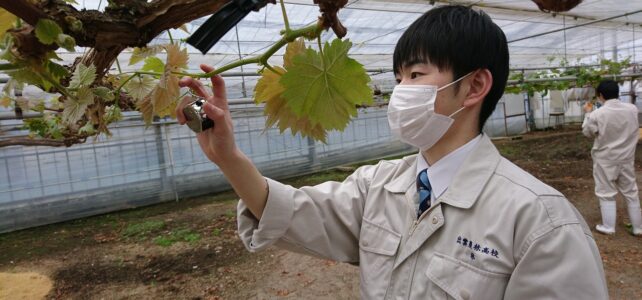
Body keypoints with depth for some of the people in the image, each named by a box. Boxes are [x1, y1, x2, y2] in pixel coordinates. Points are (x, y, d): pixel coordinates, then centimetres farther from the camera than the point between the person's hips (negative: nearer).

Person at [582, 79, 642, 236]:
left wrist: (587, 113, 10)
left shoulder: (597, 114, -19)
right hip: (626, 158, 4)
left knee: (606, 193, 9)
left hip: (606, 160, -4)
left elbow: (588, 132, -2)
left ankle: (608, 227, 17)